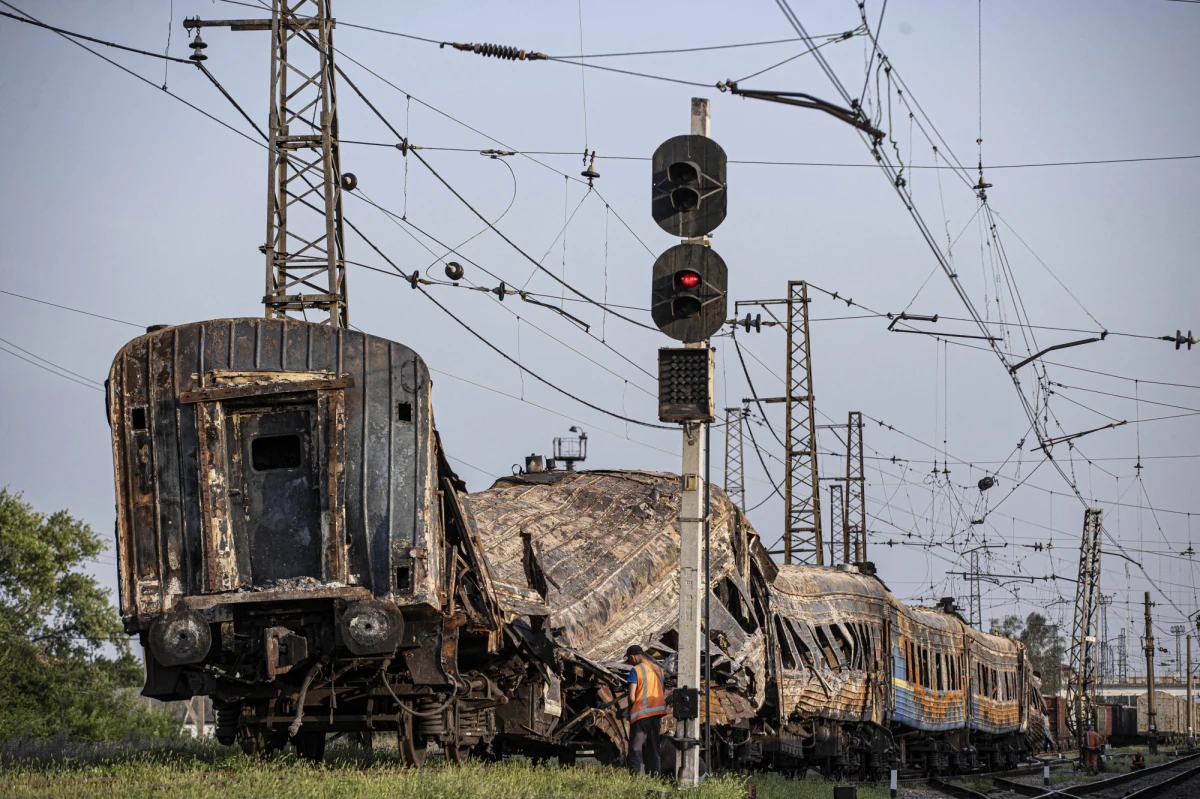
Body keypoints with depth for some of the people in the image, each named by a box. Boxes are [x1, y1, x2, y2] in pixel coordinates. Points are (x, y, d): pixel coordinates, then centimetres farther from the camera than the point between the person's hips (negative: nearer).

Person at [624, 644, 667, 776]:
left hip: (641, 715, -6)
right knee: (654, 749, 11)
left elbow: (632, 697, -13)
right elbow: (663, 695, 14)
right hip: (657, 713, 6)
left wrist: (629, 710, 3)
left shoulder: (636, 670, -9)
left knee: (635, 749, -4)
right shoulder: (658, 669, 11)